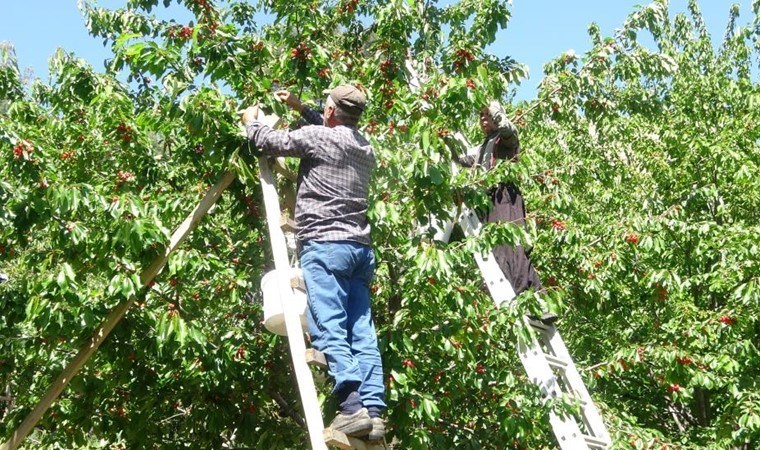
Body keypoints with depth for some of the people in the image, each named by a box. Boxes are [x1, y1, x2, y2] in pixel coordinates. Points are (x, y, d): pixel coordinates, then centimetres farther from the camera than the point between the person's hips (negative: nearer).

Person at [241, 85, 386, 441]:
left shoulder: (317, 137, -3)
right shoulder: (365, 148, 20)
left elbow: (268, 141, 6)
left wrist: (250, 121, 26)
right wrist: (301, 108, 45)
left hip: (324, 245, -7)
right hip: (360, 248, 7)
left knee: (328, 328, -12)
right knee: (362, 332, 2)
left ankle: (352, 407, -24)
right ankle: (373, 410, -4)